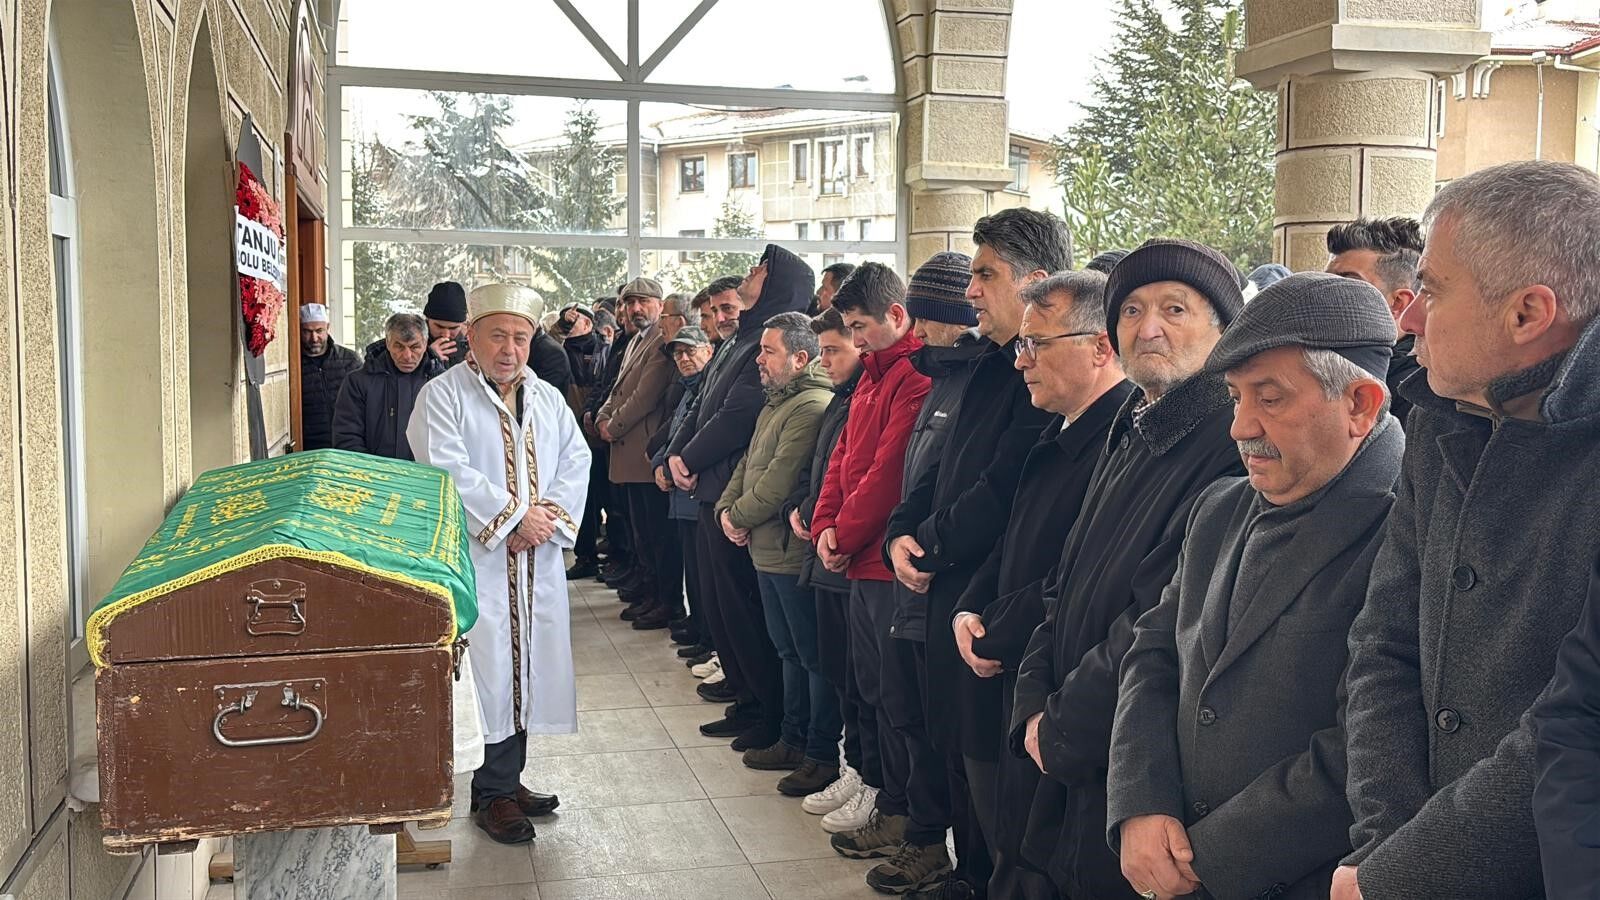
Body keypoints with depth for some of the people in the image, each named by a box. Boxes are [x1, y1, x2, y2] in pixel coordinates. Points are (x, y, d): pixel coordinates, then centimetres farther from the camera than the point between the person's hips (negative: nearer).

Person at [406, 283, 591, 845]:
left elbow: (575, 460, 9)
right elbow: (448, 471, -16)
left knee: (526, 667, 10)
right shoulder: (443, 395, -4)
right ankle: (494, 793, 8)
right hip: (475, 560, -6)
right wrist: (513, 516, -15)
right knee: (488, 670, -4)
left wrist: (550, 515, -8)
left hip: (537, 564, 6)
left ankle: (506, 781, 23)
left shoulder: (547, 398, 15)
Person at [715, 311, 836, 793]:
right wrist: (728, 508, 1)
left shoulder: (811, 408, -19)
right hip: (767, 550, 11)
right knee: (789, 650, 19)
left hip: (794, 552, -11)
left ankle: (823, 756, 9)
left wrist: (741, 516, -10)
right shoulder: (776, 402, 15)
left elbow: (779, 481, -23)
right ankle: (793, 741, 32)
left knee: (814, 657, 0)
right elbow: (749, 462, 17)